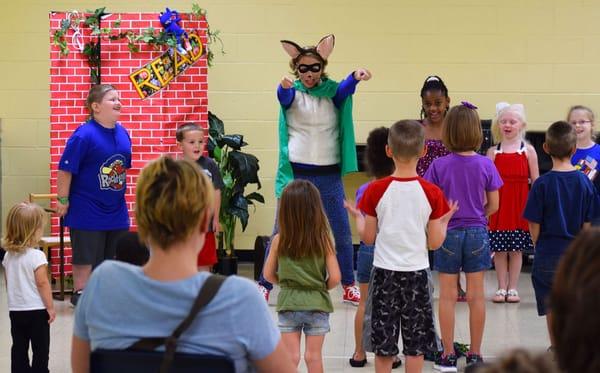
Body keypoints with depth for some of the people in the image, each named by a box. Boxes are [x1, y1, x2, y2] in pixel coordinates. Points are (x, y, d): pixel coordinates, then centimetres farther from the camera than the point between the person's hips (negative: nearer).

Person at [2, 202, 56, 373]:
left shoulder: (8, 255, 2)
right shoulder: (36, 256, -18)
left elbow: (9, 283, 10)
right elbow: (42, 284, -17)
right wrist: (50, 307, -9)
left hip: (15, 310, 6)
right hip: (37, 310, -6)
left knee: (19, 347, 12)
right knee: (41, 348, 4)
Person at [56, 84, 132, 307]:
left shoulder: (122, 133, 0)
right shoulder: (84, 136, -19)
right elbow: (65, 169, -16)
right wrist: (63, 201, -13)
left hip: (116, 208, 6)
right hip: (87, 210, -6)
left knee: (115, 255, 14)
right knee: (85, 257, 5)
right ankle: (80, 294, 18)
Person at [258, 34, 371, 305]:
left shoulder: (332, 91, 2)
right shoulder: (292, 92, -1)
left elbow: (344, 90, -21)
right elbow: (284, 97, -25)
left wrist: (356, 77, -45)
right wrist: (284, 88, -51)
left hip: (329, 175, 2)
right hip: (295, 173, -2)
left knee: (342, 234, 5)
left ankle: (349, 287, 18)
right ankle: (264, 287, 6)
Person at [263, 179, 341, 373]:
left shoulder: (279, 240, -7)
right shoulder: (323, 239, -10)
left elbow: (269, 275, 1)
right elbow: (335, 278, -10)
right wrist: (322, 287, 9)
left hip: (288, 304, 1)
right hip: (317, 304, -1)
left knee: (290, 357, 7)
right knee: (313, 357, 8)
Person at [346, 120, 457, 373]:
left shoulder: (376, 190, -10)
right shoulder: (431, 193, -9)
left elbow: (368, 238, -3)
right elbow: (434, 242, -5)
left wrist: (357, 217, 15)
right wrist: (445, 221, 12)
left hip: (384, 272, 0)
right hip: (417, 273, 0)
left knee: (384, 343, 9)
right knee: (415, 343, 9)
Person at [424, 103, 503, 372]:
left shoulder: (439, 165, -11)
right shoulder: (485, 165, -7)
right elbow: (493, 205, -2)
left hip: (448, 233, -1)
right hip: (477, 233, 1)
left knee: (448, 296, 8)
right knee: (476, 296, 9)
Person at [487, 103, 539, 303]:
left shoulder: (528, 150, 1)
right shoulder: (493, 152, 3)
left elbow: (536, 181, 2)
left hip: (520, 204, -1)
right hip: (498, 205, 1)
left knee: (516, 249, 5)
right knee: (499, 248, 4)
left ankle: (512, 288, 14)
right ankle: (501, 288, 15)